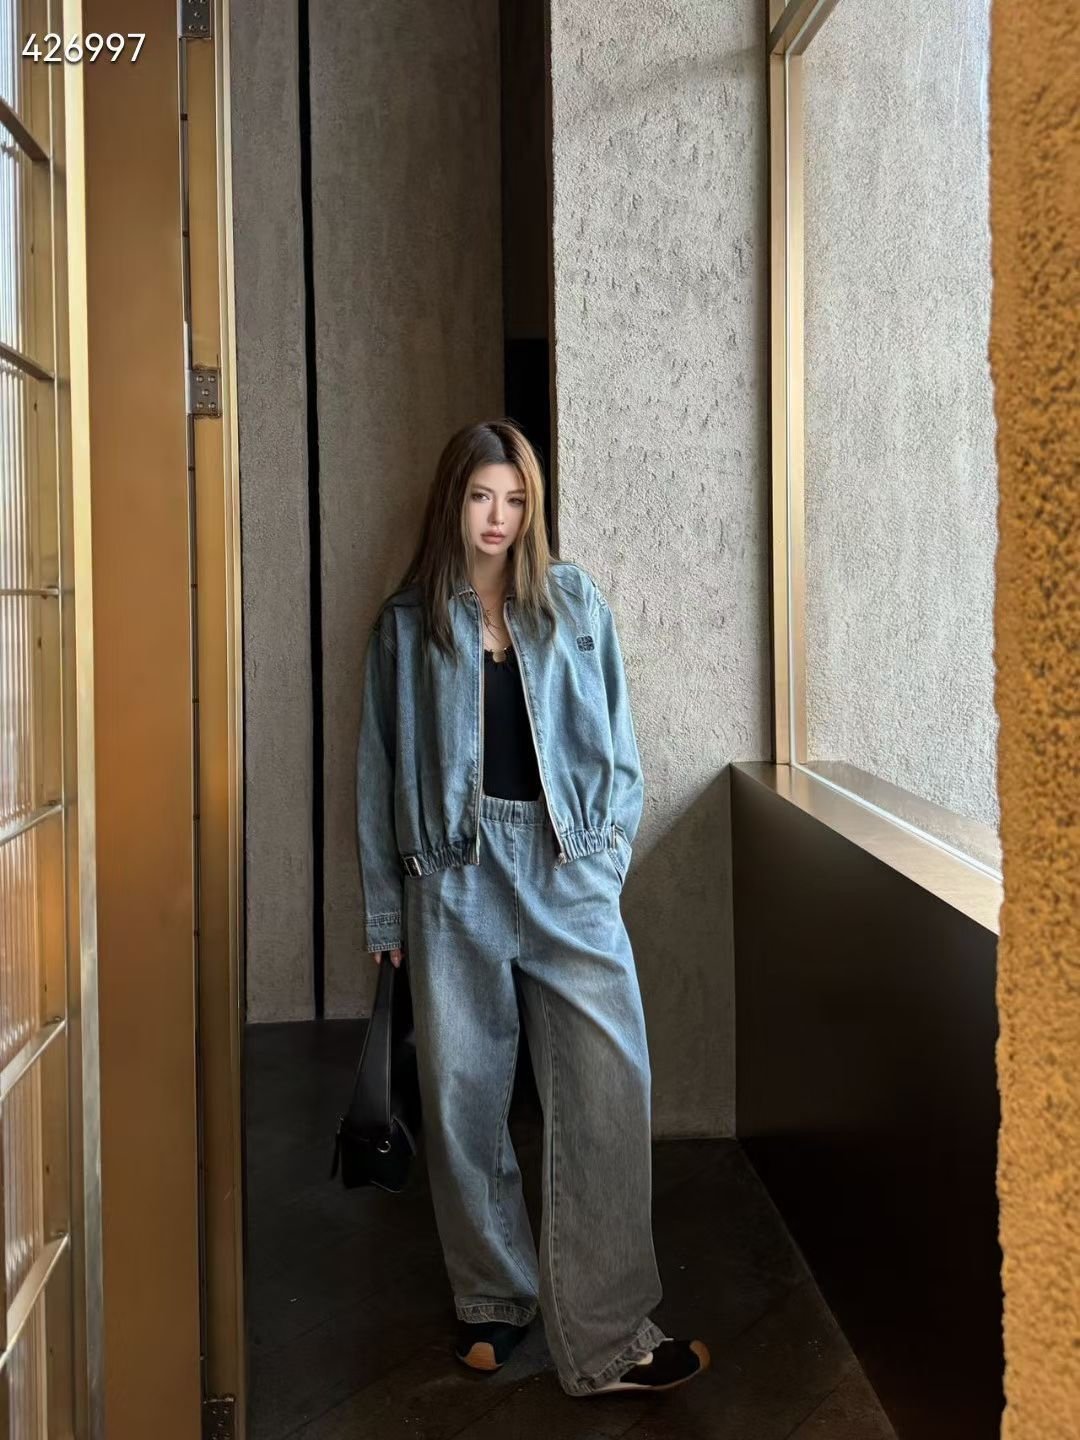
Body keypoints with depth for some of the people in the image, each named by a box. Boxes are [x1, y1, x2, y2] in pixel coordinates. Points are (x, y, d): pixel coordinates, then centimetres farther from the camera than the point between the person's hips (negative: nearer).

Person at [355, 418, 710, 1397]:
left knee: (610, 1089, -6)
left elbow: (615, 732, 10)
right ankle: (494, 1299, 28)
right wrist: (385, 908, 7)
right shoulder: (408, 621, 7)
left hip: (567, 871, 0)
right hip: (455, 877, 0)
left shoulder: (573, 601, 8)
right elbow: (382, 767, 8)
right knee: (464, 1096, 8)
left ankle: (604, 1337, 4)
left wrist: (610, 842, 0)